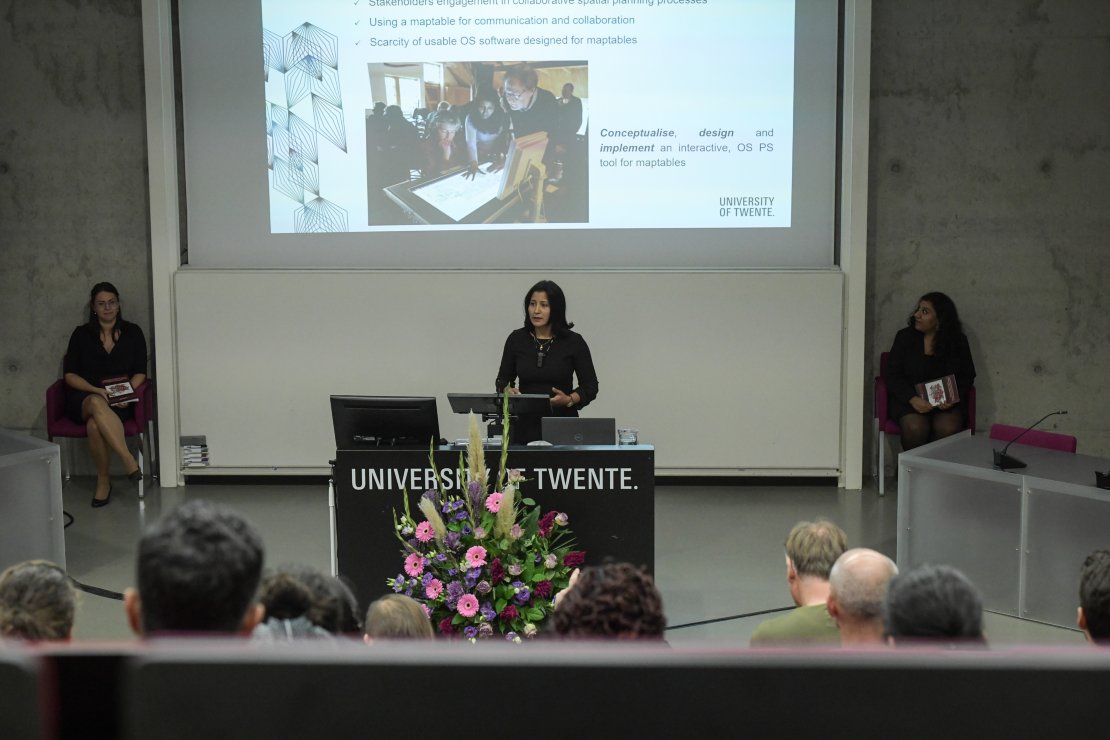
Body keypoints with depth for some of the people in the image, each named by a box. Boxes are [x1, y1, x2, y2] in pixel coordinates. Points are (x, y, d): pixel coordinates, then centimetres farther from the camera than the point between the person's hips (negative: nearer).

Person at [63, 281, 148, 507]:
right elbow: (70, 375, 1)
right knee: (97, 404, -40)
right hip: (84, 397, 0)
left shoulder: (132, 333, 7)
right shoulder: (81, 334, 5)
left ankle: (103, 480, -22)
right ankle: (128, 459, -43)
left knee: (95, 424, -35)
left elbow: (140, 373, 5)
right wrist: (96, 390, -16)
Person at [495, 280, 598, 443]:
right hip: (524, 426, 1)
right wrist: (509, 391, -9)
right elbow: (503, 379, 12)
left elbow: (590, 386, 2)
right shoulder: (516, 339, 4)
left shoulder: (573, 342, -2)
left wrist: (569, 400, -16)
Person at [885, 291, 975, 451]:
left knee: (948, 428, -31)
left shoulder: (958, 341, 4)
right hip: (909, 400, -1)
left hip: (946, 402, 1)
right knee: (915, 427, -32)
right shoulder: (905, 337, 2)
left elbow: (967, 377, 9)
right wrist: (913, 399, -19)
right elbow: (893, 376, -2)